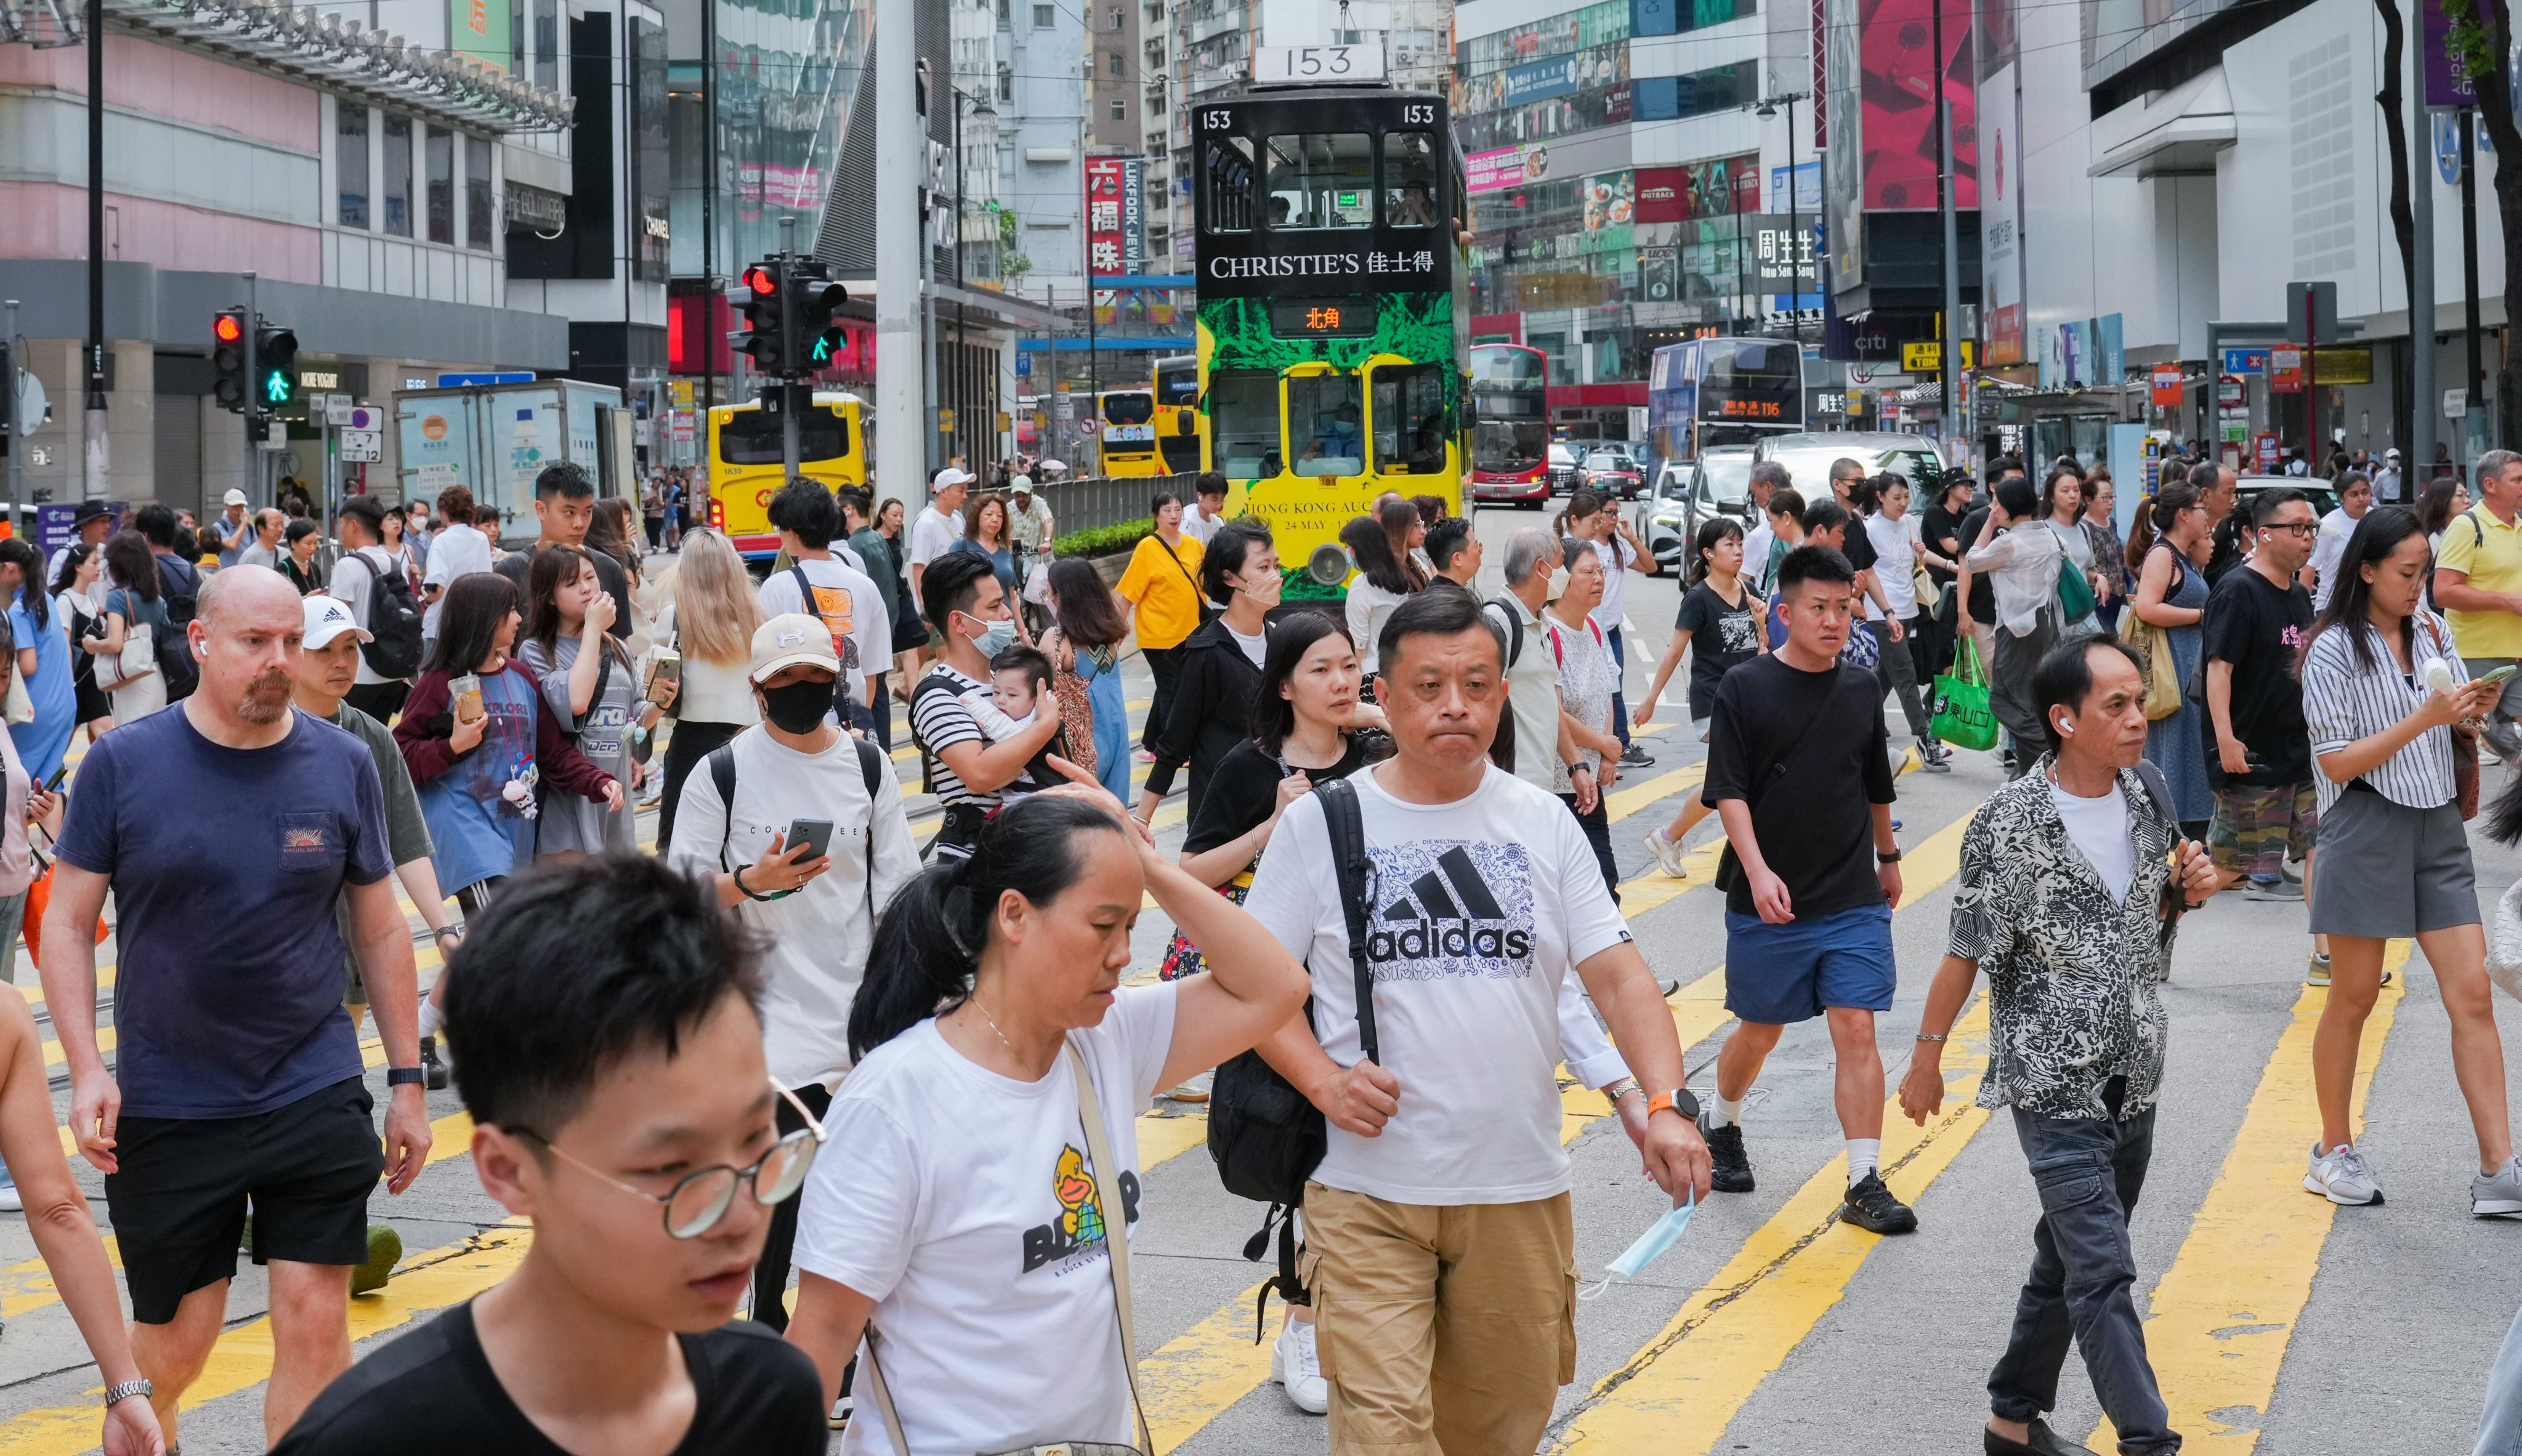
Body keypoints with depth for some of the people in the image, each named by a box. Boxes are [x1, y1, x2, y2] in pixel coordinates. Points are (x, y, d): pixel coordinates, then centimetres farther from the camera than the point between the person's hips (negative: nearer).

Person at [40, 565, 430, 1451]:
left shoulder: (343, 766, 1)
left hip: (316, 1098, 1)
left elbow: (381, 929, 9)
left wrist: (407, 1079, 8)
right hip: (166, 1106, -1)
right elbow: (67, 922, 0)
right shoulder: (124, 764, -4)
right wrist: (86, 1067, -10)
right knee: (170, 1350, 7)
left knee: (316, 1326, -3)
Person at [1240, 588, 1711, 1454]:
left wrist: (1666, 1105, -16)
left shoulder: (1544, 826, 5)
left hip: (1519, 1188, 3)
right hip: (1369, 1192, -3)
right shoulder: (1319, 824, -1)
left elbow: (1619, 977, 0)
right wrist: (1322, 1079, -16)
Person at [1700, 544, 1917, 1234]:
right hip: (1769, 903, -2)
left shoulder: (1862, 690, 6)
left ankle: (1864, 1183, -4)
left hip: (1854, 900, 2)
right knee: (1760, 1029, 12)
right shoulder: (1746, 688, -6)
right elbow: (1729, 791, -10)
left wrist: (1888, 858, 29)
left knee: (1857, 1029, -6)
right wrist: (1758, 872, -21)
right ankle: (1721, 1128, 40)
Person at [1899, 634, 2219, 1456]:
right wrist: (1927, 1058, -3)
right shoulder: (2011, 824, -17)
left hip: (2132, 1077, 7)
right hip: (2053, 1081, -7)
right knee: (2103, 1272, -10)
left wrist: (2190, 887, -3)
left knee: (2068, 1258, 17)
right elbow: (1968, 949, -10)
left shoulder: (2142, 796, 2)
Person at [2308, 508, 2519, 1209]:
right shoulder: (2335, 651, -9)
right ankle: (2334, 1151, 22)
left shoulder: (2431, 631, 9)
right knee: (2354, 999, 6)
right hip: (2367, 829, -5)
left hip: (2438, 824, 5)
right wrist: (2422, 719, -20)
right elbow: (2337, 761, -14)